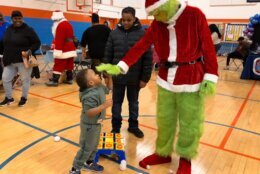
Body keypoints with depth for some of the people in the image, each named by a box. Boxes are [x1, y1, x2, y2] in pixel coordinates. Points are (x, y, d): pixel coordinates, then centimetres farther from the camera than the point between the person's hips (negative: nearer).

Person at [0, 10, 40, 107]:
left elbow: (37, 43, -8)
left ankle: (24, 98, 24)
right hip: (10, 61, 6)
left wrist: (29, 51, -23)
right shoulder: (9, 29, 12)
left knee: (25, 79, 5)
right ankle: (9, 98, 26)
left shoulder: (28, 30, -7)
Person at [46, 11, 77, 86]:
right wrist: (54, 43, 24)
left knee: (58, 65, -6)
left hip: (63, 50, -9)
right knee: (69, 65, 11)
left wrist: (57, 50, -20)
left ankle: (55, 81, -5)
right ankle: (69, 79, 17)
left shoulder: (60, 25, -14)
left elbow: (59, 39, -20)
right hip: (71, 48, 9)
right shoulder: (68, 24, 17)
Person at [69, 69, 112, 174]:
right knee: (87, 148, 6)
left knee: (94, 145, 24)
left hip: (96, 123, 9)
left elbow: (108, 89, 15)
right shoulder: (90, 95, -33)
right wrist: (104, 106, -40)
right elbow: (89, 112, -37)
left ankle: (88, 163, 45)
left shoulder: (99, 87, -5)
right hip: (90, 125, -9)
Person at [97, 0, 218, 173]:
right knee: (164, 120, 13)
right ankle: (163, 153, 33)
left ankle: (186, 158, 30)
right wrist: (119, 67, -11)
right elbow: (140, 47, -2)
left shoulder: (195, 15, -8)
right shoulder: (157, 24, 4)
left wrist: (210, 78, -12)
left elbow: (208, 47, -8)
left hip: (192, 80, -3)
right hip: (166, 80, 4)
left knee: (189, 123, 7)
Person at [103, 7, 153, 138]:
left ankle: (133, 126, 33)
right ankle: (116, 127, 29)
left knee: (133, 102, 15)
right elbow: (107, 55, 5)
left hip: (135, 77, -1)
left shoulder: (142, 34, -6)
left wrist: (145, 78, -9)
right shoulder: (114, 33, 0)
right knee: (117, 102, 13)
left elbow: (148, 58, -7)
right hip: (117, 76, 2)